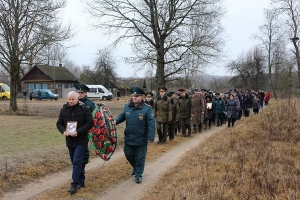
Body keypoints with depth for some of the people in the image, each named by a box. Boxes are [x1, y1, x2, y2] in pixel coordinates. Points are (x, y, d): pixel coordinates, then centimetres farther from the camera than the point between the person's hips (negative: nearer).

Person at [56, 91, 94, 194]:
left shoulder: (84, 109, -11)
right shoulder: (64, 109, 2)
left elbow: (90, 123, -12)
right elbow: (59, 123, 8)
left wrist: (78, 132, -22)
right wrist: (63, 131, -14)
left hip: (81, 140, -5)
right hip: (70, 140, 5)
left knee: (76, 161, -12)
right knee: (75, 162, 13)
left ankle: (74, 184, -7)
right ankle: (81, 181, 27)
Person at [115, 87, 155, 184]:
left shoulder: (147, 109, -15)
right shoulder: (127, 106, 1)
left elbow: (151, 124, -16)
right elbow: (122, 116, 15)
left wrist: (150, 137, -21)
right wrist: (115, 121, -6)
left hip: (141, 139, -5)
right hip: (128, 137, 5)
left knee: (140, 158, 8)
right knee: (128, 154, 19)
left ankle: (138, 175, 26)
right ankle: (135, 167, 47)